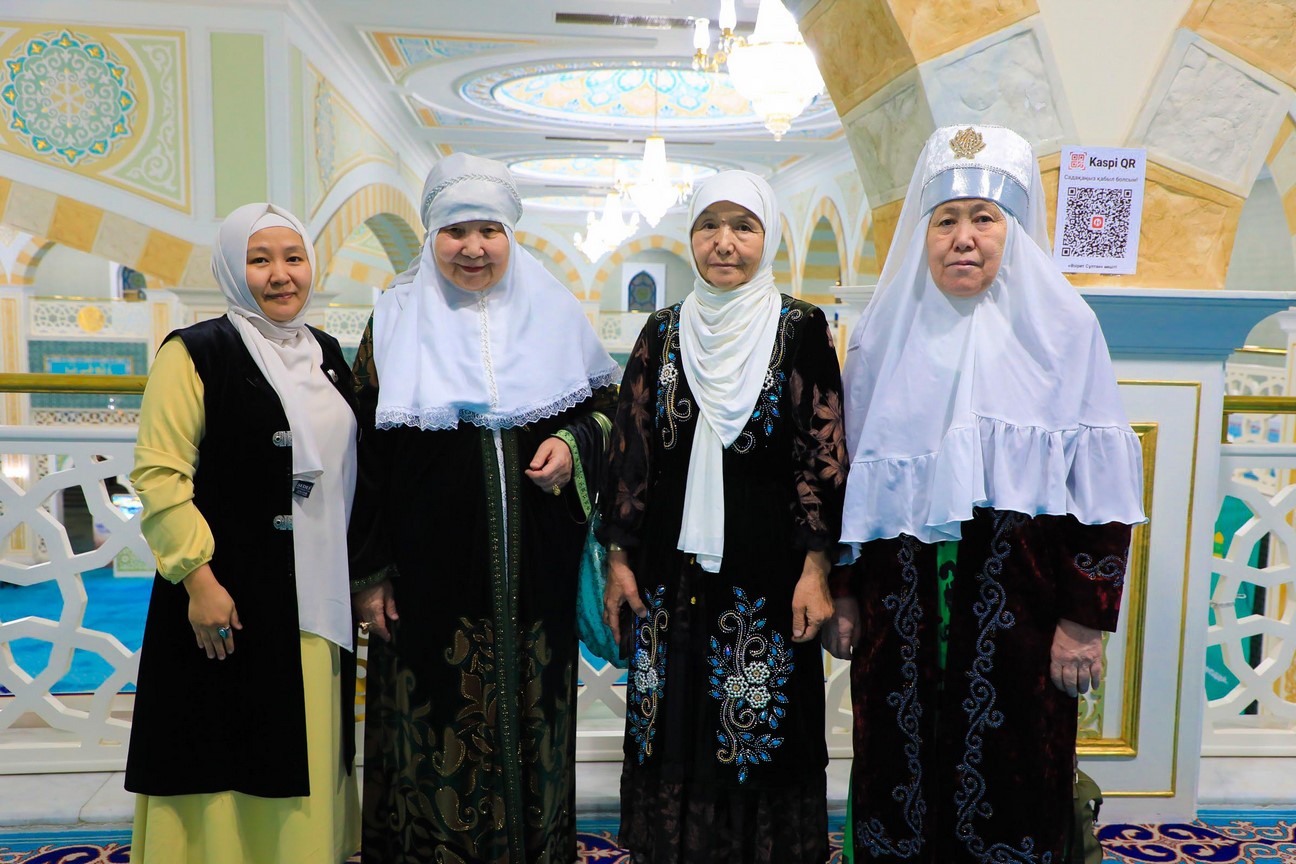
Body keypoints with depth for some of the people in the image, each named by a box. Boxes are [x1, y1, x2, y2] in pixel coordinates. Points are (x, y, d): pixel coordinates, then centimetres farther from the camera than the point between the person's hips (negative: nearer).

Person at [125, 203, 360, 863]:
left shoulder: (326, 355, 12)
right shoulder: (196, 353, -7)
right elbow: (158, 474, -12)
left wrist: (362, 574, 16)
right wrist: (198, 578, -17)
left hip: (318, 599, 6)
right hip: (229, 598, -5)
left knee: (307, 753, 14)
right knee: (227, 751, 5)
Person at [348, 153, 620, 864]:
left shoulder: (553, 312, 6)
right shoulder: (396, 321, 2)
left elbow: (605, 405, 14)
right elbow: (365, 454, 1)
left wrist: (574, 444, -8)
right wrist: (368, 573, -3)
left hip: (534, 570, 2)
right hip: (429, 572, -1)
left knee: (531, 715, 11)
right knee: (439, 730, 5)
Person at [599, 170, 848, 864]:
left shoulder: (801, 329, -2)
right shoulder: (664, 332, 6)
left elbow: (824, 454, -4)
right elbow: (630, 450, 6)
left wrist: (816, 567, -9)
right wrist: (619, 558, 4)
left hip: (766, 572, -2)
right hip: (672, 569, 3)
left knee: (762, 736, 8)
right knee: (675, 733, 13)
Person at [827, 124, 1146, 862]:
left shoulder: (1062, 326, -3)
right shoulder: (885, 335, 4)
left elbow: (1100, 482, -5)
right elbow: (849, 476, 8)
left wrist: (1086, 620, -7)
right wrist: (844, 594, 6)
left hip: (1017, 618, -2)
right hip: (900, 617, 2)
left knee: (1009, 789, 10)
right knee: (898, 782, 12)